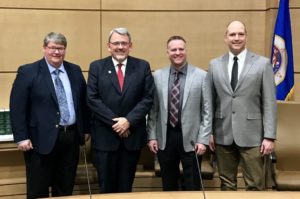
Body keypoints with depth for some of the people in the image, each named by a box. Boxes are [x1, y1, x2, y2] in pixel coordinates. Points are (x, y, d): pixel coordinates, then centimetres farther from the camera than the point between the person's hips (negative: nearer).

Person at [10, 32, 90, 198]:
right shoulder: (28, 72, -6)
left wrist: (85, 129, 13)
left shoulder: (75, 71, 9)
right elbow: (17, 107, -9)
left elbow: (84, 102, 15)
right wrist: (21, 137, -14)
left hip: (71, 137, 4)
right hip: (42, 139, -4)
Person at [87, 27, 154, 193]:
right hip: (105, 136, -1)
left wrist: (128, 120, -14)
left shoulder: (142, 66, 5)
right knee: (106, 186, 7)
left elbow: (148, 98, -1)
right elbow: (92, 99, -5)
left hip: (132, 135, 1)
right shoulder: (96, 67, 3)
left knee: (126, 186, 11)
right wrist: (115, 122, -13)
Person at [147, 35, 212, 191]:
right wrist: (152, 136, 1)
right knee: (168, 185, 14)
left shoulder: (201, 75, -3)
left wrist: (203, 139, -8)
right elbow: (153, 110, 6)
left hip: (191, 138, -2)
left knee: (192, 187, 8)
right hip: (165, 138, 2)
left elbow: (207, 111, -3)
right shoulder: (158, 76, 3)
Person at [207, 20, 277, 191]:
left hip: (251, 135, -2)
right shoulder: (215, 64, 7)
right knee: (227, 183, 12)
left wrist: (269, 136, -7)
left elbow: (269, 103, -3)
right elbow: (211, 101, 8)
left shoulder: (263, 63, 0)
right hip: (223, 135, 2)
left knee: (255, 185, 3)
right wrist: (209, 131, 6)